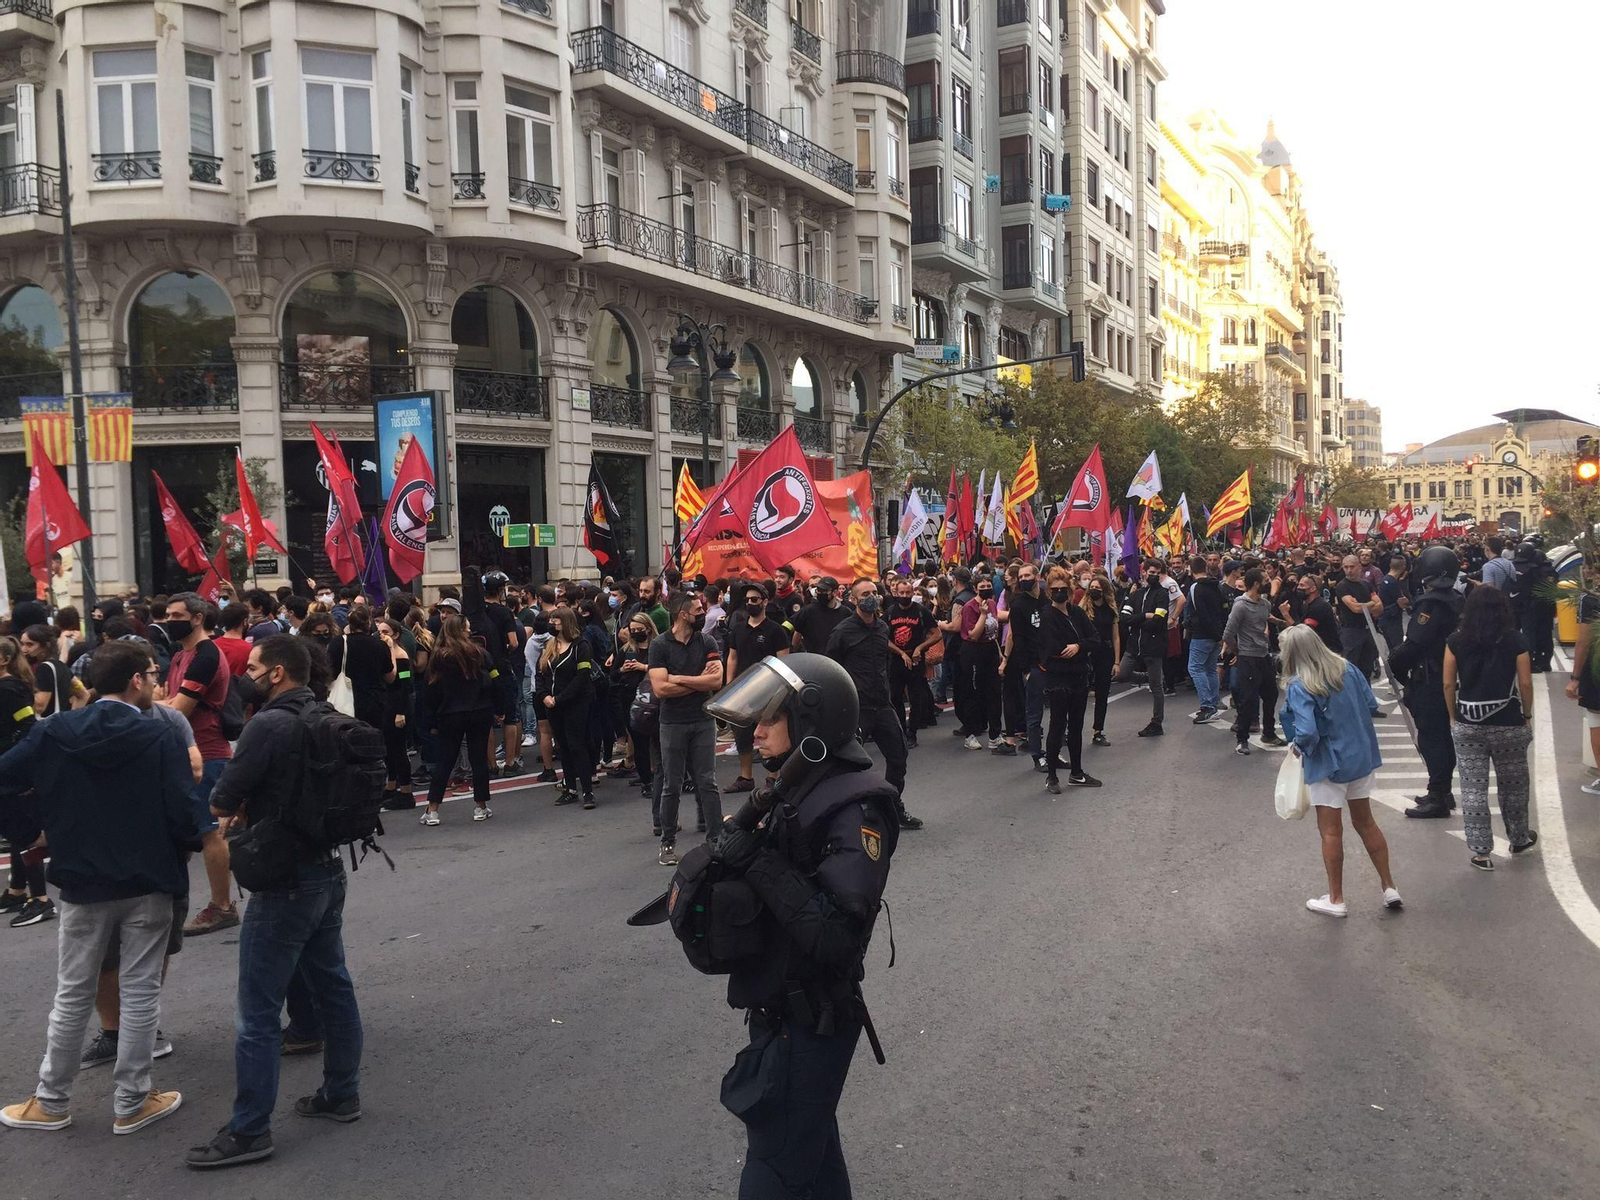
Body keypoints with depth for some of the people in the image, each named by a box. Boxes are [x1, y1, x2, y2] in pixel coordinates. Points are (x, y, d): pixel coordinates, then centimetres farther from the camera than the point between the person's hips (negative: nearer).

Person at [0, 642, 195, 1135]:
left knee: (72, 995, 16)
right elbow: (181, 815, -16)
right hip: (148, 883, -3)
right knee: (140, 993, 8)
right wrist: (191, 840, 4)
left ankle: (51, 1103, 26)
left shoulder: (54, 733, -3)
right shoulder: (160, 739, -14)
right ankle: (131, 1104, 16)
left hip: (82, 881, 3)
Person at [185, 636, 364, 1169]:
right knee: (333, 988, 17)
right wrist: (257, 802, 7)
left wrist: (235, 802, 8)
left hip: (285, 882, -9)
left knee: (258, 1012, 0)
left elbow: (221, 802, -14)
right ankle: (342, 1094, 28)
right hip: (327, 870, 9)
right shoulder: (329, 719, 6)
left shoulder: (269, 725, -19)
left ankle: (249, 1130, 7)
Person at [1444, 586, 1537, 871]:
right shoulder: (1516, 640, -6)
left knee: (1473, 789, 5)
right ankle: (1519, 839, 37)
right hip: (1508, 724, 0)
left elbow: (1448, 684, -1)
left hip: (1467, 724, 0)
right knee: (1513, 785, 19)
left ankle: (1481, 852, 8)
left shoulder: (1456, 641, -3)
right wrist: (1527, 715, 9)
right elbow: (1525, 683, -5)